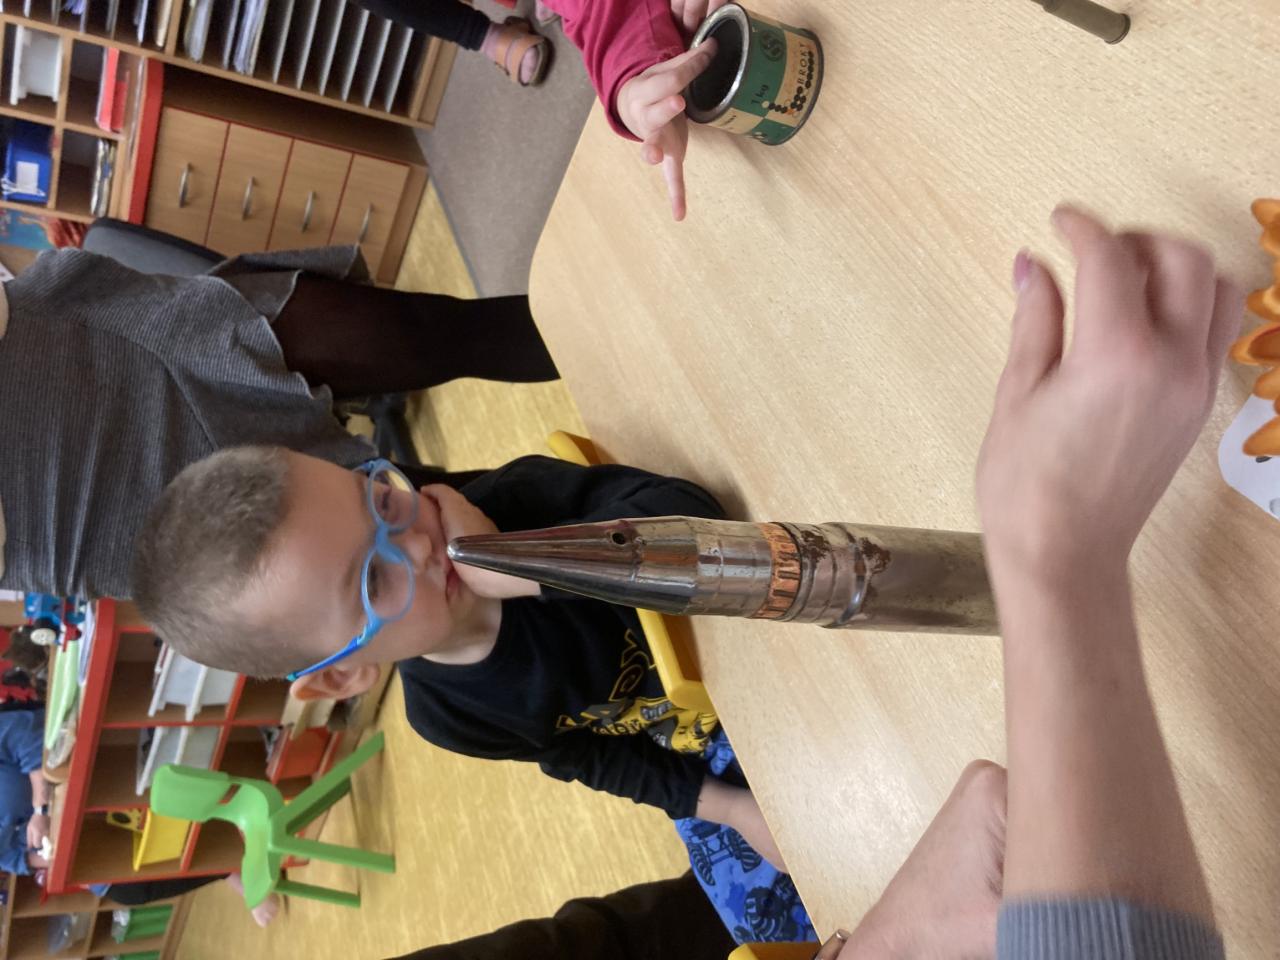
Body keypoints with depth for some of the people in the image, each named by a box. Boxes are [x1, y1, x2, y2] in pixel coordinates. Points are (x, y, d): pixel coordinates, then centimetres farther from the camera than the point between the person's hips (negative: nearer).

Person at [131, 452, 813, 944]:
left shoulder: (515, 503, -31)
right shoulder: (450, 716, -24)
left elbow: (689, 518, -40)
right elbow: (586, 758, -9)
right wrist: (723, 805, -11)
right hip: (685, 750, 1)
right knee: (770, 914, 2)